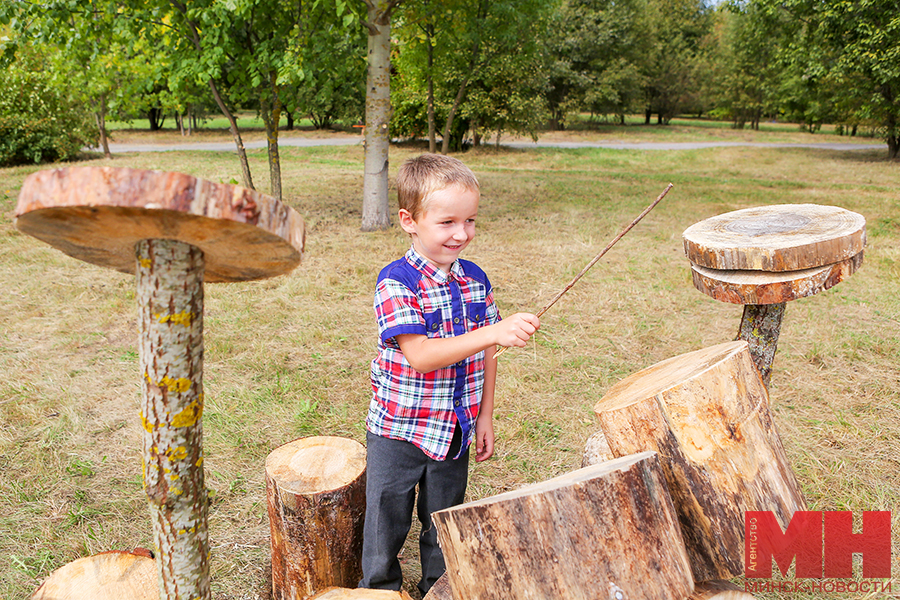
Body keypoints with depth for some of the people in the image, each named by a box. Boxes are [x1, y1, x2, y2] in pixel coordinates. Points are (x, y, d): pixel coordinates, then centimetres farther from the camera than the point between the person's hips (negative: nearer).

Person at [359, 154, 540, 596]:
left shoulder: (475, 280, -1)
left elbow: (485, 355, 7)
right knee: (386, 529, 13)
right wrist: (494, 332, -38)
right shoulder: (396, 282, -19)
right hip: (398, 432, -4)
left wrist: (485, 417, 6)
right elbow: (420, 356, -30)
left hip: (454, 431, 4)